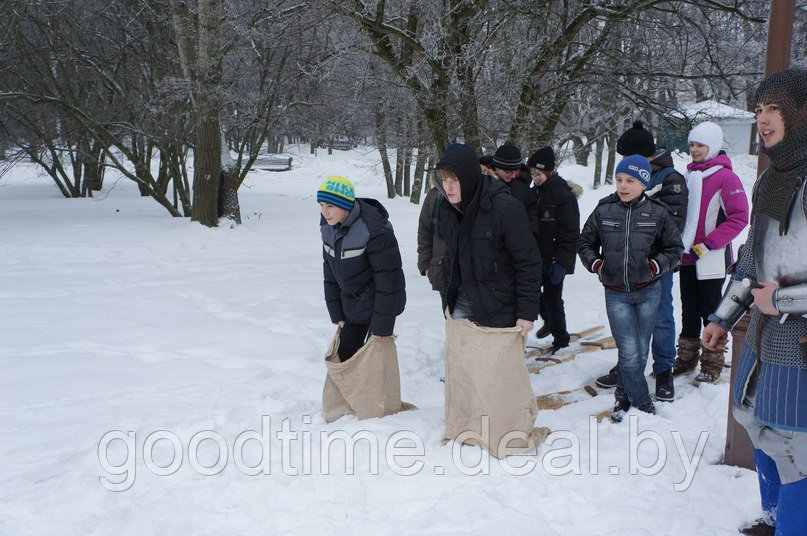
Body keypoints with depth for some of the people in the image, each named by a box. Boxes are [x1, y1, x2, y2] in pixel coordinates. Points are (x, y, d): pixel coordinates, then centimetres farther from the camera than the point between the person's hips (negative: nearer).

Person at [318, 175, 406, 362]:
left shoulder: (374, 229, -28)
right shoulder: (328, 226, -5)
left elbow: (388, 276, -23)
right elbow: (330, 272, 6)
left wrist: (382, 324, -19)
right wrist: (336, 314, 6)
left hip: (378, 302, -7)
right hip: (352, 305, 7)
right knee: (344, 353, 13)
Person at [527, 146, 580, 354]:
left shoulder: (564, 196, -15)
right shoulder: (535, 192, 8)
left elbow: (570, 235, -17)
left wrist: (561, 263, -20)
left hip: (554, 260, -7)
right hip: (536, 257, 7)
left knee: (552, 298, -2)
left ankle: (561, 338, 16)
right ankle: (549, 322, 39)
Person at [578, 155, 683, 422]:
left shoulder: (658, 212, -4)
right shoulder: (603, 210, -1)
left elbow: (674, 248, 5)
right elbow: (585, 243, 12)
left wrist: (656, 265, -12)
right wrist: (595, 263, -5)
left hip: (648, 292, 1)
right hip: (615, 293, 0)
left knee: (641, 351, 10)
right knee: (629, 352, -6)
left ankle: (624, 395, 30)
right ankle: (644, 404, 9)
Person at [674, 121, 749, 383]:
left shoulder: (725, 177, -11)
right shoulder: (689, 176, 10)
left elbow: (739, 217, -16)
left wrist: (707, 245, -18)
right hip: (687, 258, 6)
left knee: (710, 311, 3)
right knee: (689, 311, 15)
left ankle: (712, 365, 15)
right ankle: (686, 360, 27)